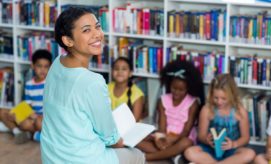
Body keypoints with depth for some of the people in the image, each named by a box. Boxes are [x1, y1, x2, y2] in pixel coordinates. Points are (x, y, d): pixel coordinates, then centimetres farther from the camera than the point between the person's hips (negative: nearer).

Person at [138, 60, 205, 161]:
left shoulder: (193, 103, -7)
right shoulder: (163, 100, 1)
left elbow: (187, 131, -11)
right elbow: (162, 126, -7)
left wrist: (172, 141, -29)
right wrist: (160, 139, -30)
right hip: (165, 137, 3)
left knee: (186, 143, -40)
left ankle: (146, 157, -35)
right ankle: (169, 153, -32)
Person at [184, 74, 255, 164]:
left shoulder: (240, 111, -5)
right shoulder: (207, 110, -6)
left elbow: (245, 137, 1)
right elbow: (201, 135, 0)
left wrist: (233, 144, -20)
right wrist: (207, 140, -25)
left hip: (231, 151, 0)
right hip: (211, 149, 0)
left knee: (250, 154, -32)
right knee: (189, 152, -29)